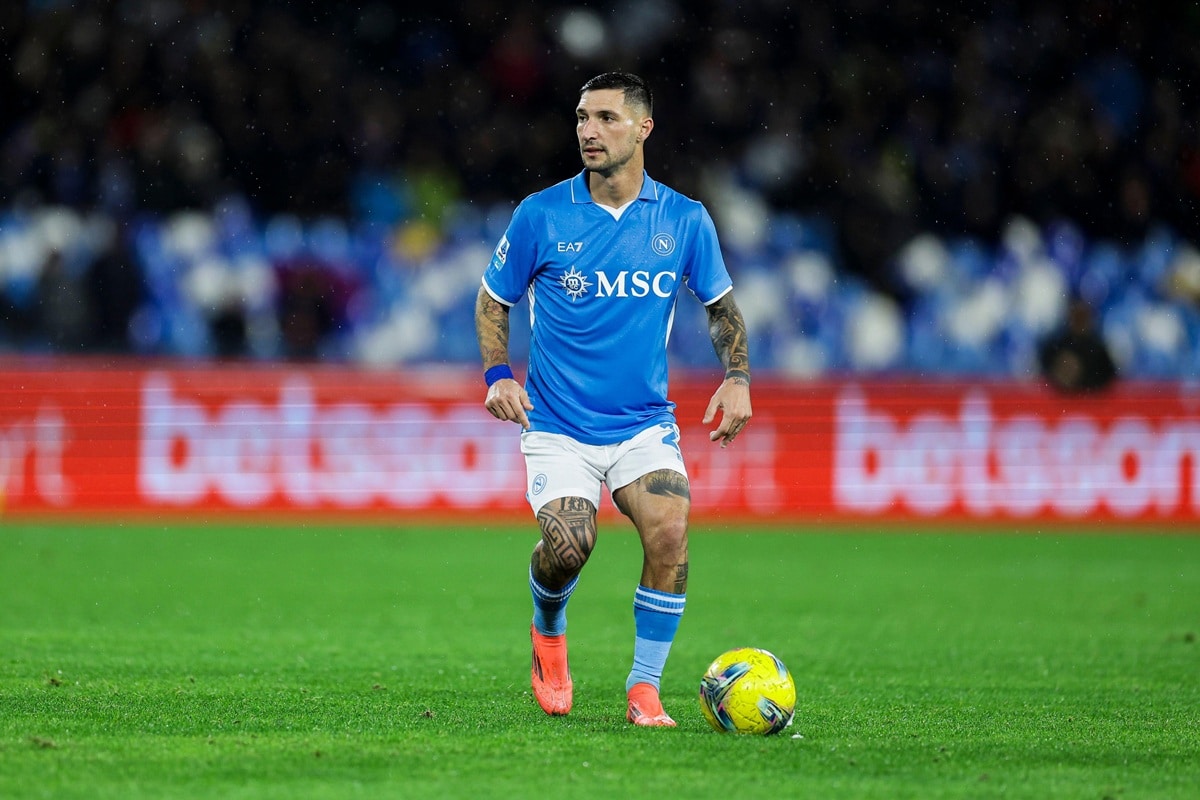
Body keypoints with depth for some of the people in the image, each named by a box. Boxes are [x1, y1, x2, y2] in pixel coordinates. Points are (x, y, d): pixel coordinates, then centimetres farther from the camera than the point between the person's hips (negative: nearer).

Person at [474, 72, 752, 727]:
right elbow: (493, 301, 8)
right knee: (568, 545, -23)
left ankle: (644, 689, -8)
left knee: (669, 529, -24)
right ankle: (549, 629, 15)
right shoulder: (541, 215, -4)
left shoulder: (684, 220, 0)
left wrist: (737, 378, -1)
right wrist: (498, 375, -7)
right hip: (558, 426, -1)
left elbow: (721, 305, 15)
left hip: (645, 422, 1)